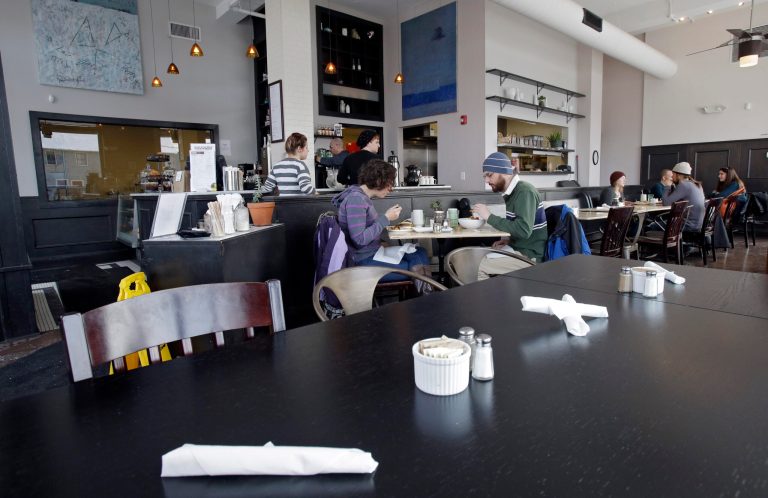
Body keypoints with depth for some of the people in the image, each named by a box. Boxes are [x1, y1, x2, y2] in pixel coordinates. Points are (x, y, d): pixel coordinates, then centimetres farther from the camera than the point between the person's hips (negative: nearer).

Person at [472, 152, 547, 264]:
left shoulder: (524, 191, -17)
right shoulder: (512, 192, 10)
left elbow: (524, 230, -28)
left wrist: (489, 217, -23)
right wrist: (509, 239, 0)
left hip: (529, 255, -8)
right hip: (518, 249, 9)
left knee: (477, 268, -19)